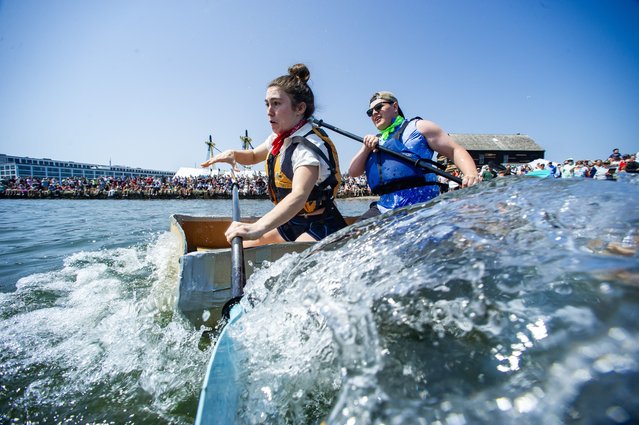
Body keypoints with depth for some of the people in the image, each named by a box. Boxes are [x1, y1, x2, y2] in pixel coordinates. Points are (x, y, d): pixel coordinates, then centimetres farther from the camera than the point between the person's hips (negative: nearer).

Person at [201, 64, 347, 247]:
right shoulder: (280, 138, 6)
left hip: (319, 228, -8)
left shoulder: (309, 146, -23)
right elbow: (253, 156, 26)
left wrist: (258, 228, -54)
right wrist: (233, 154, 2)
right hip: (290, 223, 9)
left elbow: (299, 196, -40)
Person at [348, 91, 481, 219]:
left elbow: (455, 150, 3)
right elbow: (353, 172, 17)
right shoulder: (375, 141, 25)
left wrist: (471, 174, -16)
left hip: (419, 206, -5)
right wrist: (366, 148, 1)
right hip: (384, 207, 6)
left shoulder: (418, 127, 10)